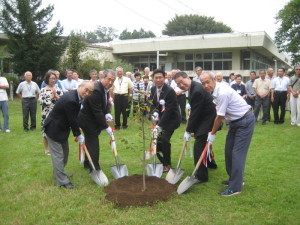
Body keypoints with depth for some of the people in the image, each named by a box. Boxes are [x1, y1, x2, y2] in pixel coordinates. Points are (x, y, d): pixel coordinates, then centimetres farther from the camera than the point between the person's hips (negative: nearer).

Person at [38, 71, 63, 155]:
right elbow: (42, 102, -11)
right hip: (47, 115, -2)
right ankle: (47, 149, 19)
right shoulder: (43, 90, -1)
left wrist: (56, 96, -12)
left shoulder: (58, 89, 7)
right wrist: (51, 97, -10)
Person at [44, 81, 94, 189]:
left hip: (62, 128, 10)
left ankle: (58, 173, 40)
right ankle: (62, 181, 10)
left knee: (64, 152, 22)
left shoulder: (76, 96, -2)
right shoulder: (70, 100, -32)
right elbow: (72, 120, -24)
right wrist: (79, 135, -13)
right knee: (58, 155, -1)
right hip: (54, 129, -10)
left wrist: (77, 129, 7)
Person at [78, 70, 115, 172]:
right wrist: (106, 127, -25)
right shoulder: (95, 90, -29)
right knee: (93, 143, -7)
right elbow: (97, 111, -29)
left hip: (94, 120, 9)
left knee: (90, 142, 20)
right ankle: (95, 168, 1)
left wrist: (107, 113, -9)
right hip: (87, 120, -9)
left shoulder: (106, 88, 0)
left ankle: (88, 163, 36)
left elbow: (106, 103, 12)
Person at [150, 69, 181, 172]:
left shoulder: (170, 91, -24)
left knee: (164, 139, -19)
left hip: (172, 118, -7)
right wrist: (154, 112, -14)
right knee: (156, 140, 4)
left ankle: (167, 165, 0)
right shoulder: (153, 89, -1)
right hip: (161, 118, 7)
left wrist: (159, 125, -33)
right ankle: (163, 161, 28)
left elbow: (168, 110, -28)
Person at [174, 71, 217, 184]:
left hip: (208, 119, -11)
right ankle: (210, 163, 50)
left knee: (199, 146, -12)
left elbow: (195, 112, -24)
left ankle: (201, 176, -2)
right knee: (203, 142, 27)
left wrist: (188, 131, -16)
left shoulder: (197, 90, -27)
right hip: (204, 118, 11)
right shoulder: (193, 87, 5)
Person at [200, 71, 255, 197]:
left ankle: (235, 187, -3)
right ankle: (234, 179, 28)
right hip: (235, 121, 10)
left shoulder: (223, 93, -26)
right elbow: (219, 114, 11)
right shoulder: (216, 91, 2)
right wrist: (213, 131, 10)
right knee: (229, 151, 13)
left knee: (237, 153, -9)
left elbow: (220, 117, -19)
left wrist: (212, 134, -7)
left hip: (245, 121, -10)